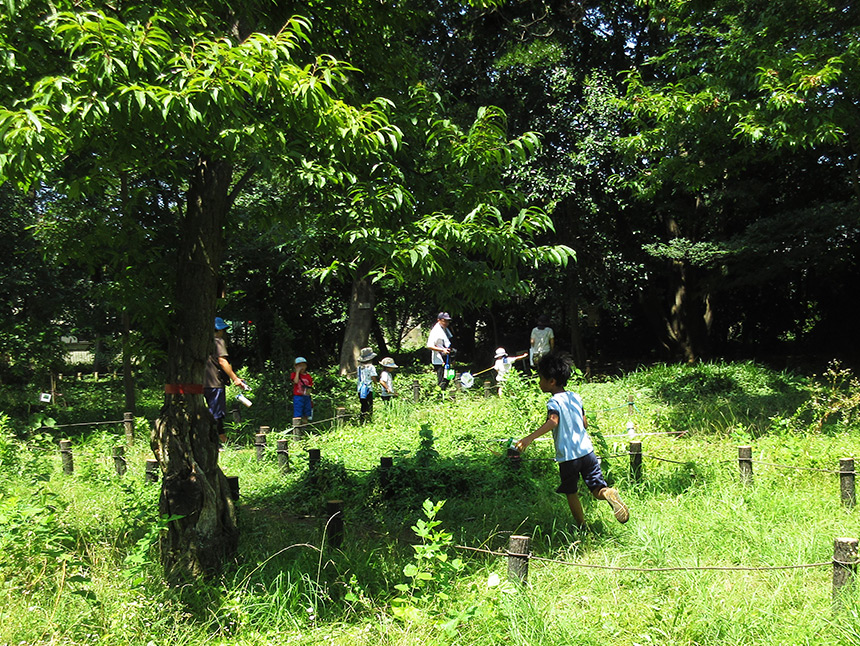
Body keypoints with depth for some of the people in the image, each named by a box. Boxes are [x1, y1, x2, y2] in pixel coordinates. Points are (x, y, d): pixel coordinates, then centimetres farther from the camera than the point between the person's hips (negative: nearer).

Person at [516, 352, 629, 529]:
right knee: (597, 489, 6)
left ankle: (583, 527, 19)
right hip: (587, 450, 5)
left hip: (567, 455, -5)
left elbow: (552, 421, -32)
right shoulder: (576, 397, 8)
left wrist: (529, 438, -42)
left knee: (571, 493, 15)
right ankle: (608, 493, -26)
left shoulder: (554, 402, -12)